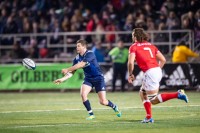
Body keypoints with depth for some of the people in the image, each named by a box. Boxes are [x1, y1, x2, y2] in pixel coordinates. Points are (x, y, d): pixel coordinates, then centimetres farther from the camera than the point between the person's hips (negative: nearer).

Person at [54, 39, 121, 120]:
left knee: (103, 102, -8)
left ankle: (114, 107, 25)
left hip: (98, 78, -5)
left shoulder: (90, 54, -21)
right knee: (83, 94, -21)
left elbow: (81, 64, -34)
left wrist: (67, 69, -33)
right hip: (88, 79, 5)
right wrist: (62, 79, -14)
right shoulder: (77, 58, -2)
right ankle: (91, 114, -5)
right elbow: (72, 72, 1)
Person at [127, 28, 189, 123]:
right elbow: (163, 60, 14)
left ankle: (177, 94, -19)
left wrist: (130, 75, 3)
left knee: (153, 100, -3)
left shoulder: (134, 47, 2)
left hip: (150, 72, -8)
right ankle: (149, 117, 19)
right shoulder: (150, 45, 20)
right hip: (158, 71, 8)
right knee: (142, 93, 24)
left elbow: (130, 62, -11)